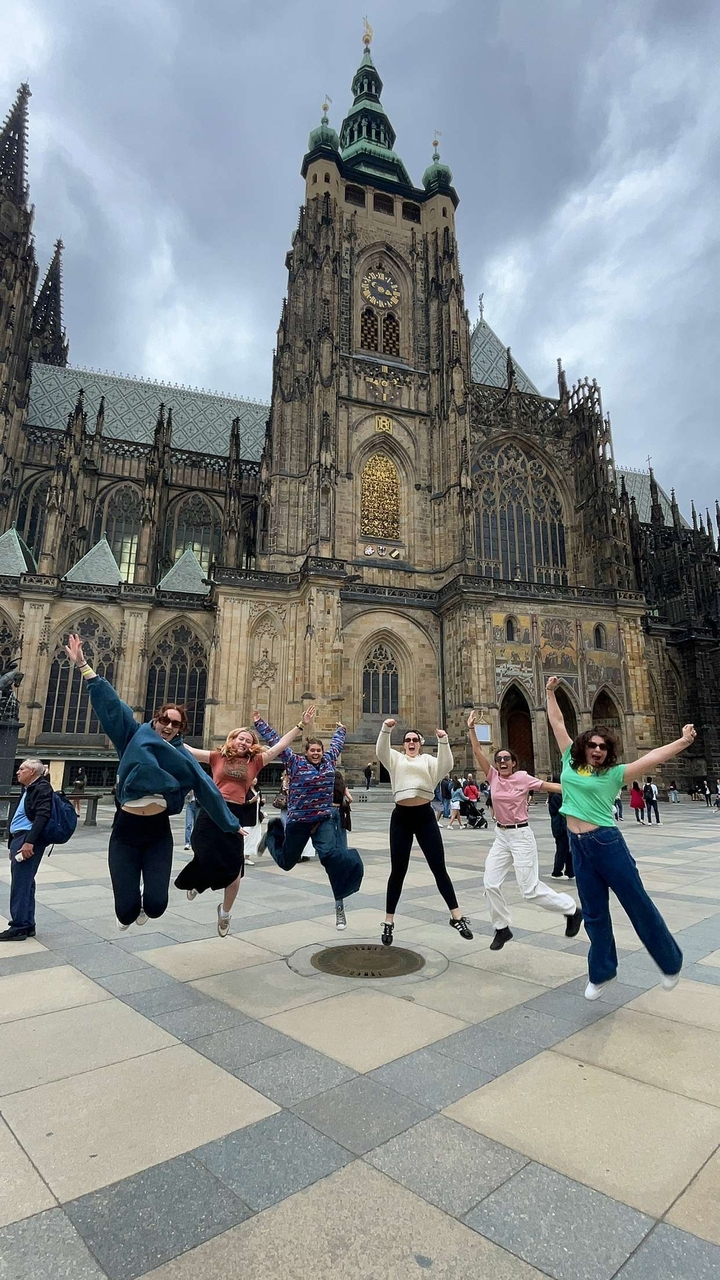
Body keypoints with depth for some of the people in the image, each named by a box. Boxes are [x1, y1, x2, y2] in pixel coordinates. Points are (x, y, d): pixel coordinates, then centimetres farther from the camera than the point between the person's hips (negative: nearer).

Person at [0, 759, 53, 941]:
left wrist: (29, 842, -28)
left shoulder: (42, 788, -11)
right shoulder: (29, 789, 19)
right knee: (25, 884, 14)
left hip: (28, 840, -10)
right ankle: (27, 925, 21)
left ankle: (18, 927, 2)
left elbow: (42, 816, -22)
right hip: (20, 839, 10)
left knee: (20, 885, -5)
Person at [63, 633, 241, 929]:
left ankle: (143, 906, 32)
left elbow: (207, 789, 6)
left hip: (158, 834, 1)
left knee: (156, 905, -7)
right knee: (126, 909, -2)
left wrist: (231, 825, 8)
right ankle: (131, 909, 37)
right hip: (125, 832, -1)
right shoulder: (134, 738, 2)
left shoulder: (183, 757, 5)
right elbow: (110, 705, -5)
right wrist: (83, 665, -11)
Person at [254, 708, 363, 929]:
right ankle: (272, 835, 49)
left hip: (324, 820, 2)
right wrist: (259, 724, -6)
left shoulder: (329, 761, 3)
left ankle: (340, 903, -14)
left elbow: (336, 744, 23)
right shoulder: (295, 763, -7)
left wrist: (341, 730, 39)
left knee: (328, 853, -23)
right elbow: (276, 742, -7)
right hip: (298, 821, -1)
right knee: (286, 862, 15)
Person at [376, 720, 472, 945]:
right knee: (398, 871, 5)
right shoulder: (396, 759, 11)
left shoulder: (427, 760, 12)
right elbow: (381, 751, -9)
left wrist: (443, 741, -20)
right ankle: (389, 922, 17)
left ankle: (457, 916, 15)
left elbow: (445, 766, -7)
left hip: (425, 816, 1)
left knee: (439, 868, 5)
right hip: (401, 816, 0)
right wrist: (385, 729, -26)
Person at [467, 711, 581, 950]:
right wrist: (471, 728, -9)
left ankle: (572, 910, 22)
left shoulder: (522, 778, -9)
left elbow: (548, 785, -4)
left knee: (530, 890, -1)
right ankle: (502, 928, 19)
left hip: (521, 836, -5)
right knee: (490, 883, 0)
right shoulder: (493, 776, 0)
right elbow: (478, 752, -4)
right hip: (500, 836, 5)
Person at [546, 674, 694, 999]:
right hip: (579, 847, 3)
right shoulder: (570, 762, 5)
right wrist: (551, 692, 13)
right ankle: (601, 972, 32)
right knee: (594, 913, 15)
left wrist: (683, 742, -21)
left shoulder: (614, 774, -3)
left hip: (607, 842, -3)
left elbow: (652, 758, -12)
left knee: (638, 904, 10)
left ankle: (670, 963, 32)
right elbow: (558, 723, 11)